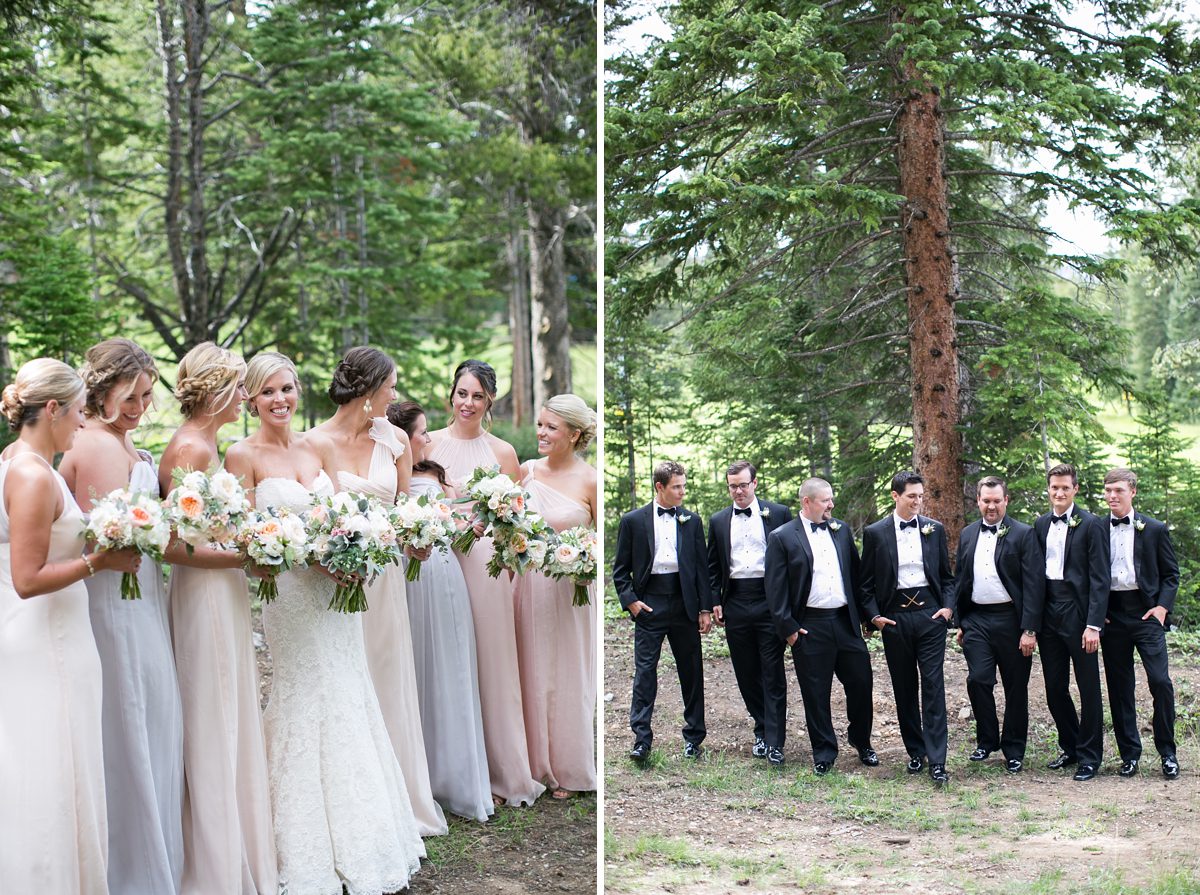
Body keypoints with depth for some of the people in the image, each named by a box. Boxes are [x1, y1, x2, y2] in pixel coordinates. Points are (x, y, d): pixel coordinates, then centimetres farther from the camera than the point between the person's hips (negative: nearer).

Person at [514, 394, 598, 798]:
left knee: (567, 678, 7)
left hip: (569, 591, -4)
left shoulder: (589, 481, -9)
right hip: (529, 584, 4)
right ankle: (535, 763, 23)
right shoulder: (527, 472, 2)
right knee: (530, 675, 9)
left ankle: (567, 770, 22)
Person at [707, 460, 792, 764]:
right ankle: (762, 731, 20)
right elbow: (713, 566, 15)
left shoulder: (779, 514, 2)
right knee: (746, 673, 8)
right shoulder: (718, 520, 11)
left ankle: (774, 742, -1)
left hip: (769, 600, -3)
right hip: (735, 603, 3)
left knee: (773, 674, -3)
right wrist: (715, 601, 4)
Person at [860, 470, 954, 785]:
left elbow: (946, 575, 13)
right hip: (894, 617, 0)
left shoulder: (934, 529, 7)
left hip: (930, 614, 0)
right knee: (904, 687, 7)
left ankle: (937, 761, -7)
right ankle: (916, 752, 20)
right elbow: (867, 582, 6)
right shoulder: (875, 533, 2)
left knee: (933, 685, -6)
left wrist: (948, 606, -2)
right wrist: (874, 615, -6)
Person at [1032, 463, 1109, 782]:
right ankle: (1070, 748, 25)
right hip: (1048, 617, 5)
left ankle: (1090, 756, 12)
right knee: (1055, 688, 10)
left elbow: (1099, 579, -10)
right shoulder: (1041, 524, 10)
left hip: (1078, 614, -5)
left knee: (1088, 688, 3)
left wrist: (1094, 624, -16)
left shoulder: (1090, 525, -6)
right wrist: (1032, 620, 7)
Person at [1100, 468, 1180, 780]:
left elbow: (1171, 573, 7)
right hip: (1111, 614, 2)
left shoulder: (1154, 529, 4)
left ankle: (1167, 752, 4)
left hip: (1146, 613, -2)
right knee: (1119, 687, 5)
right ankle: (1130, 754, 14)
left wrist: (1162, 606, -6)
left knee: (1160, 681, -10)